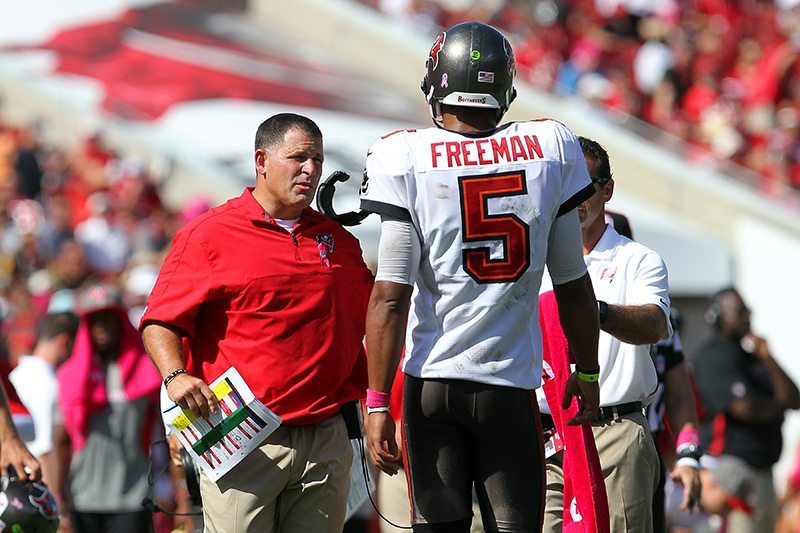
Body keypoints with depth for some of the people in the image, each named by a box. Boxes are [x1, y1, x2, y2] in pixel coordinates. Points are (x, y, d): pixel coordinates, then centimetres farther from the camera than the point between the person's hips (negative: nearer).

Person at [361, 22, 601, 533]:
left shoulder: (408, 160, -6)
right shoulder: (550, 150, 1)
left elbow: (392, 297, -9)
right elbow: (573, 285, 8)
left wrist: (378, 403, -5)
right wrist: (587, 371, 21)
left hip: (432, 382, -1)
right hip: (511, 383, 1)